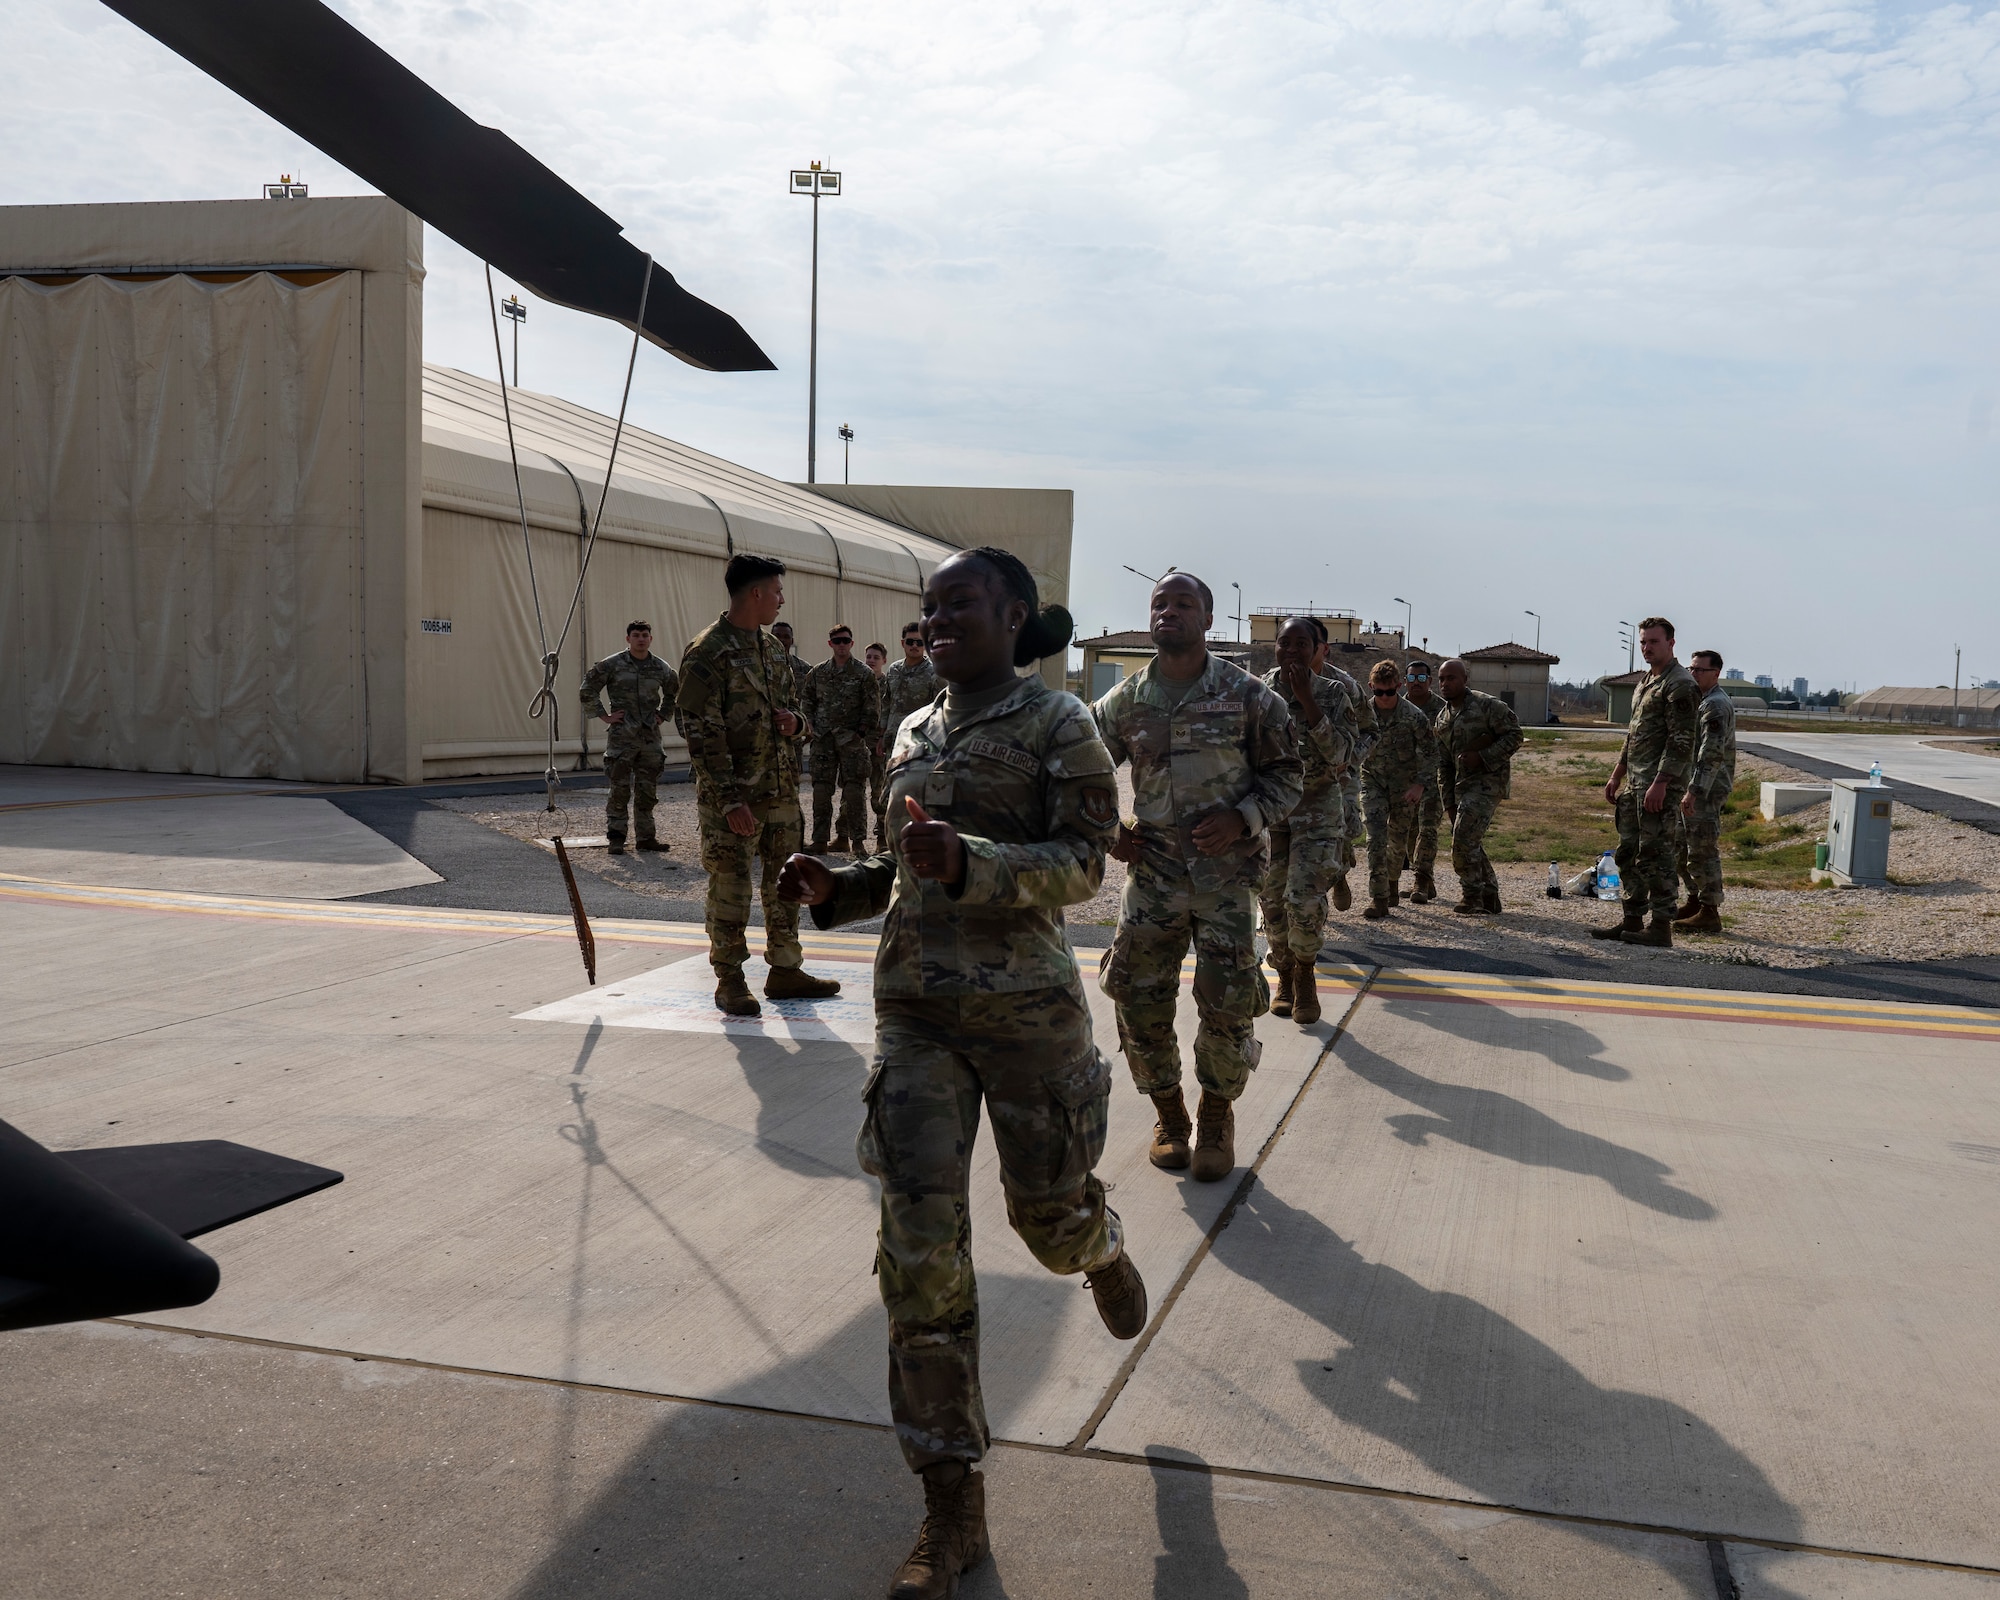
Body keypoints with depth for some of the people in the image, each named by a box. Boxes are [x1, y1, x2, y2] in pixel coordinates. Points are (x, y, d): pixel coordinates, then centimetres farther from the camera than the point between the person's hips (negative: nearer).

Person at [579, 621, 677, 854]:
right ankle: (615, 838, 3)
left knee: (647, 790, 8)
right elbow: (587, 690, 0)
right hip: (621, 737, -4)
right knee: (620, 789, -3)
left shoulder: (661, 668, 7)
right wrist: (604, 716, -4)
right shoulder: (612, 665, -4)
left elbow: (674, 691, 26)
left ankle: (646, 837, 16)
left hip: (651, 737, 4)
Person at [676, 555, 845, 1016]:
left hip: (780, 788, 8)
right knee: (730, 888, 0)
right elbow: (702, 735, -16)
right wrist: (730, 801, -21)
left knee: (785, 882, 12)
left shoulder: (772, 647, 13)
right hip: (732, 796, -8)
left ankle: (785, 970, 23)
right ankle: (729, 981, 11)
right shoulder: (707, 654, -12)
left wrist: (793, 722, -1)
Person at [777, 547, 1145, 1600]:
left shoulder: (1057, 724, -5)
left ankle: (1104, 1252, 54)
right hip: (914, 1009, 4)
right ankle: (952, 1511, 8)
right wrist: (836, 888, 2)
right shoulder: (912, 736, 12)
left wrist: (966, 861, -27)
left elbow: (1081, 865, -12)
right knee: (919, 1249, -3)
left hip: (1026, 1007, -4)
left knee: (1048, 1210, 12)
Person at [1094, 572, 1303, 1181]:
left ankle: (1217, 1116, 23)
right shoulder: (1125, 700, 5)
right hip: (1152, 869, 2)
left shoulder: (1248, 696, -1)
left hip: (1227, 869, -2)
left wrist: (1242, 818, -12)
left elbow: (1287, 775, 4)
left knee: (1229, 1003, -2)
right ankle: (1169, 1115, 24)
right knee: (1139, 998, 2)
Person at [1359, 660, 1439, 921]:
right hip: (1372, 781, 0)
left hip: (1404, 784, 0)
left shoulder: (1414, 716, -13)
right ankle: (1378, 898, -12)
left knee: (1398, 838, 10)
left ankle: (1392, 883, 37)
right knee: (1376, 837, -12)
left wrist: (1420, 784, -14)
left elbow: (1430, 752, -6)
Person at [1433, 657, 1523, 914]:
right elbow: (1443, 764, 17)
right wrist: (1448, 802, 13)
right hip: (1462, 785, 8)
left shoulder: (1488, 705, -8)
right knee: (1471, 844, 9)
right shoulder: (1441, 719, 13)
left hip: (1489, 781, -8)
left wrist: (1482, 757, -18)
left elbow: (1514, 736, -10)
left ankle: (1472, 897, -5)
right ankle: (1490, 899, 20)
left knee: (1464, 840, -16)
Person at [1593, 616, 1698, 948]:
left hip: (1660, 787, -10)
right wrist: (1617, 775, 21)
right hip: (1634, 784, 10)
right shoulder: (1645, 682, 18)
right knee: (1628, 853, 13)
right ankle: (1632, 920, 21)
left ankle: (1661, 927, -1)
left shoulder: (1680, 685, -11)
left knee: (1657, 857, -7)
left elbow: (1682, 741, -18)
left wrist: (1660, 784, -23)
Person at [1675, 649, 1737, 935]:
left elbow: (1712, 754, -24)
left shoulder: (1716, 705, -16)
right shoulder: (1700, 702, 18)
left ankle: (1709, 913, -1)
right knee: (1682, 847, 17)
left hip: (1706, 790, -11)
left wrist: (1694, 791, -29)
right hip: (1695, 787, 11)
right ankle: (1695, 901, 27)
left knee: (1702, 851, -7)